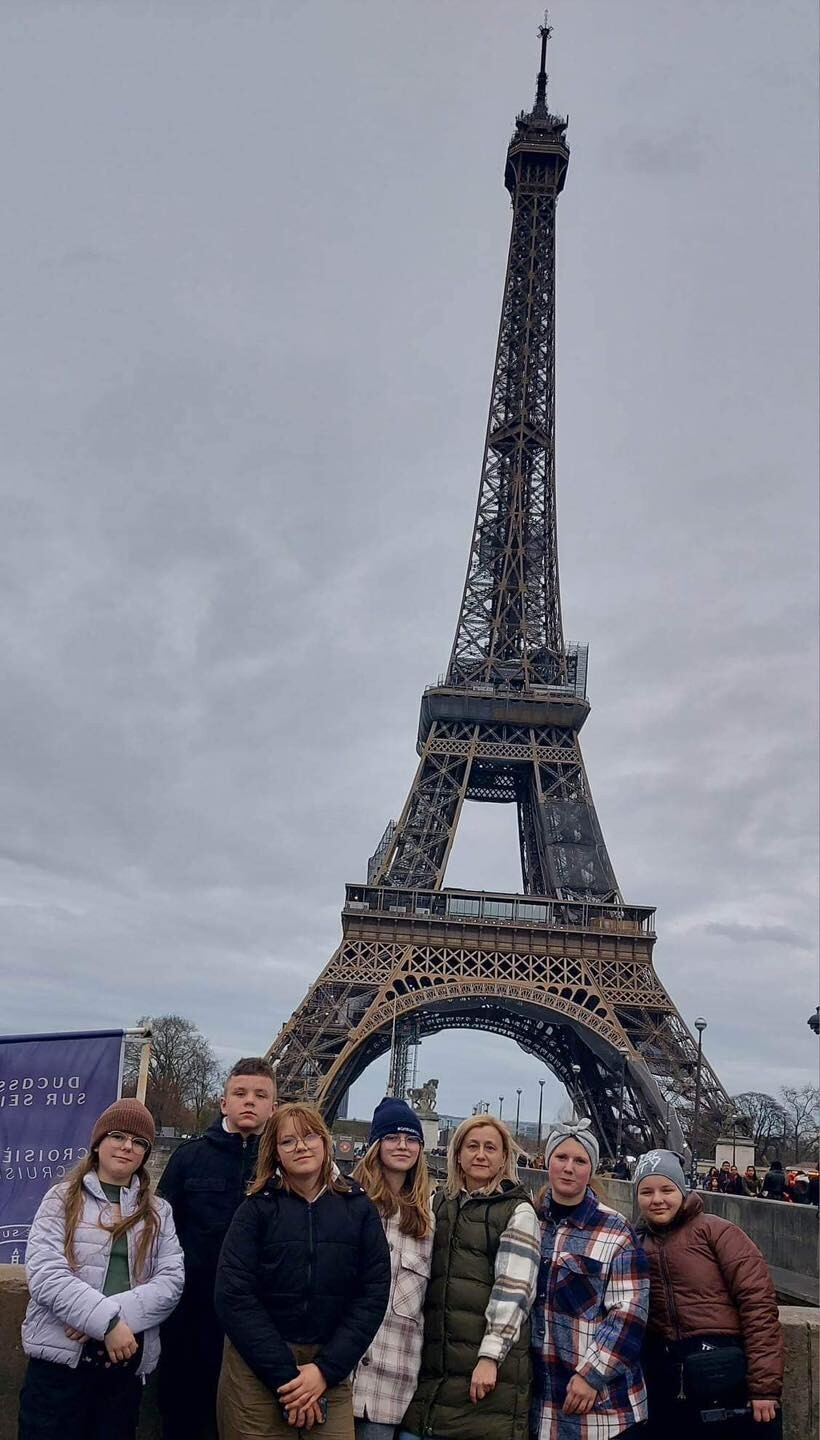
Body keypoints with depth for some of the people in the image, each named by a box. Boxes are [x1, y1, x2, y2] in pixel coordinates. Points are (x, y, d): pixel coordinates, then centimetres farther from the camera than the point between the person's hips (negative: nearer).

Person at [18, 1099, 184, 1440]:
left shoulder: (158, 1212, 9)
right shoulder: (62, 1198, 1)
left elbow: (171, 1281, -2)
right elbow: (44, 1273, -11)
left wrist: (119, 1312, -18)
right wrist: (107, 1320, -20)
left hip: (128, 1360, 3)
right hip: (61, 1356, -3)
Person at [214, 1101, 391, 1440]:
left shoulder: (359, 1208, 1)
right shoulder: (257, 1209, -3)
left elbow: (373, 1294, -2)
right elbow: (234, 1297, -10)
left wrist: (325, 1370, -11)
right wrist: (286, 1375, -16)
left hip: (330, 1372, 1)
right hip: (256, 1370, -1)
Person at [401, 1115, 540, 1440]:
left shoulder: (518, 1212, 0)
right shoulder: (439, 1204, 16)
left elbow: (513, 1289, -9)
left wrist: (490, 1357, -17)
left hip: (488, 1367, -5)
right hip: (431, 1360, 5)